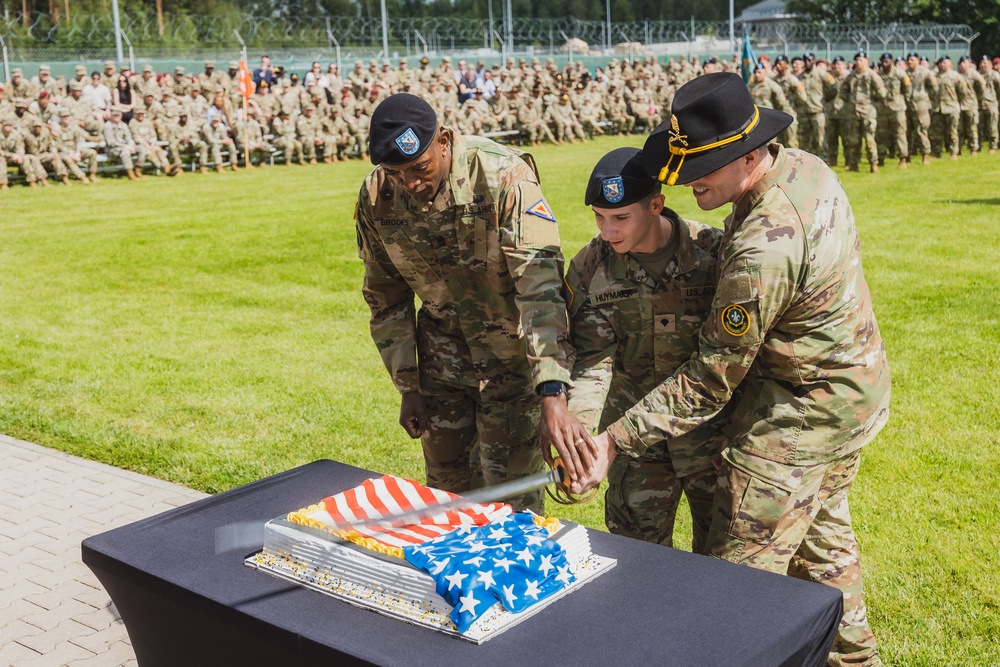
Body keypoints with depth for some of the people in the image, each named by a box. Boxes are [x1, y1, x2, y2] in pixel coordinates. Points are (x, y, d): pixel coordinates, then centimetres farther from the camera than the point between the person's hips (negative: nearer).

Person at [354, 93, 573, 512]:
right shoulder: (375, 198, -10)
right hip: (443, 349, 4)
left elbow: (541, 283, -34)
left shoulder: (504, 177, -26)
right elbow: (386, 298, 3)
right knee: (445, 484, 12)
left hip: (513, 350, -4)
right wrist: (407, 386, 3)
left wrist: (552, 395, -43)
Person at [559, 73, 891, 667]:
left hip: (802, 409, -10)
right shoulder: (806, 166, -5)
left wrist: (616, 443, -26)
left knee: (742, 571, -4)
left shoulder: (762, 250, -34)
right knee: (822, 535, 27)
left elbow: (712, 379, -27)